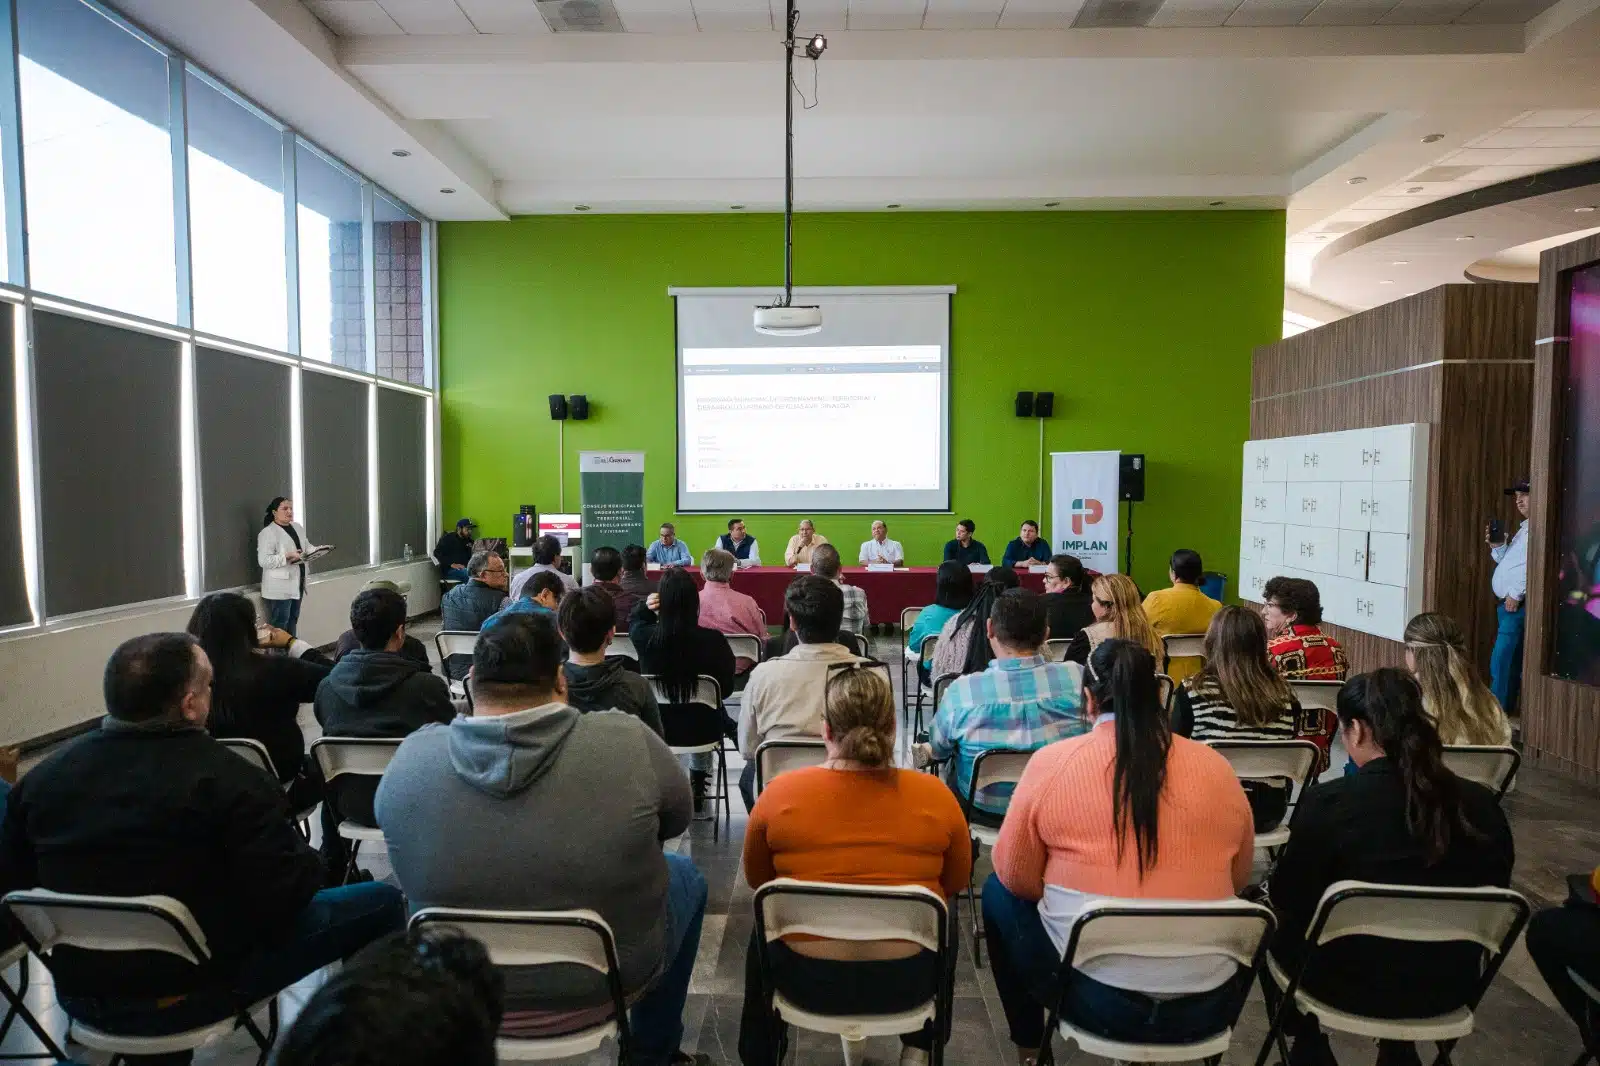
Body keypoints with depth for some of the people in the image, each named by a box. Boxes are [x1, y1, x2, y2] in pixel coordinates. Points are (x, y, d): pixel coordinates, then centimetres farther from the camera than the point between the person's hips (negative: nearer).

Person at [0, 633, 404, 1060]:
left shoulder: (42, 775, -4)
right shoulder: (225, 777, -22)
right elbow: (287, 895, -23)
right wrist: (306, 860, -1)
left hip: (80, 996, 7)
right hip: (190, 994, -6)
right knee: (381, 902, 3)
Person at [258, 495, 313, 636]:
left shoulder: (298, 527, 11)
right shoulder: (268, 533, -12)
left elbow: (307, 547, 18)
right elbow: (264, 560, -19)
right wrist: (287, 557, -26)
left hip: (297, 584, 8)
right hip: (280, 587, -8)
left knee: (293, 621, 16)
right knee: (279, 625, -3)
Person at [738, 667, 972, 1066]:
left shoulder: (779, 793, -14)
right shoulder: (934, 796, -13)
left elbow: (757, 880, 3)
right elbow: (956, 882, 4)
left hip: (807, 979, 0)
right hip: (907, 982, 1)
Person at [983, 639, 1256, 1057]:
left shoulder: (1051, 762, -8)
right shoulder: (1217, 767, 0)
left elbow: (1015, 877, 2)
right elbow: (1239, 880, 14)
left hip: (1095, 997, -2)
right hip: (1208, 1005, 3)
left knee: (998, 893, 22)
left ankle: (1029, 1046, 31)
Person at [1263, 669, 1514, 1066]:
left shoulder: (1327, 802, -23)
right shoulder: (1480, 803, -8)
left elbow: (1286, 898, -10)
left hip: (1353, 986, -4)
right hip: (1451, 987, 5)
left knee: (1275, 923, 23)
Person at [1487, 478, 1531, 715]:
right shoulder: (1525, 527, 21)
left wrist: (1516, 593, -20)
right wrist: (1497, 547, 8)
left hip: (1517, 603, -10)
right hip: (1509, 603, 10)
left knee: (1501, 661, -10)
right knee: (1509, 661, 14)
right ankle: (1506, 710, 21)